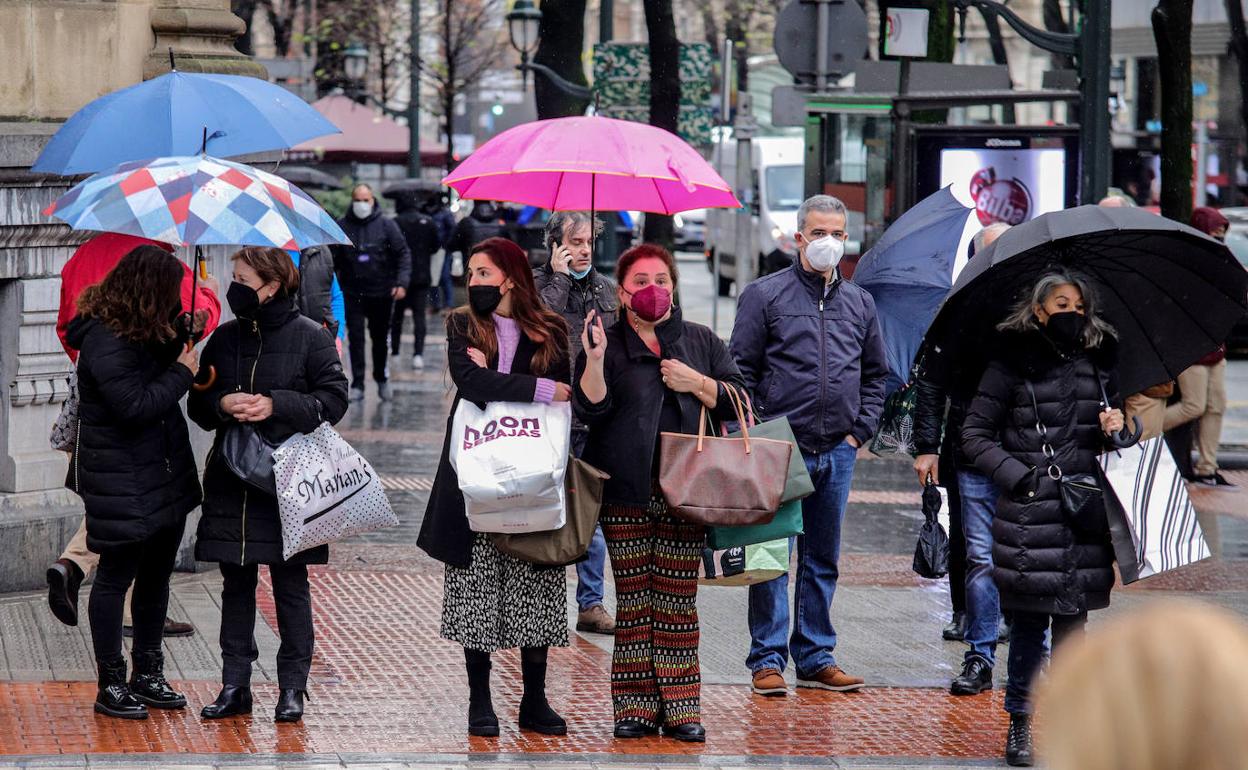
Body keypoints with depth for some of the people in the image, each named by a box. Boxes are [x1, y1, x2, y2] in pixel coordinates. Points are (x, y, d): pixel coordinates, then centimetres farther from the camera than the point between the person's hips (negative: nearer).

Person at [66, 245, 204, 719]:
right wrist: (182, 372, -15)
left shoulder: (144, 330, 8)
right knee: (116, 576, 1)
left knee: (156, 574, 16)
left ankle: (148, 674, 27)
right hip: (121, 481, -9)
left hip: (165, 474, 9)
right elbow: (136, 405, -26)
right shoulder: (105, 342, -22)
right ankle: (111, 685, 9)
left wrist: (181, 333, 0)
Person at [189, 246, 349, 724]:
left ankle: (292, 688, 10)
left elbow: (334, 399, -7)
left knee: (290, 585, 3)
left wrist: (276, 404, -18)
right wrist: (221, 404, -10)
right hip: (231, 482, 4)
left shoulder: (310, 337, -4)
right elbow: (197, 403, 13)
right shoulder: (223, 338, 9)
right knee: (236, 584, 8)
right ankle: (235, 686, 13)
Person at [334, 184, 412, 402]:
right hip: (353, 293, 0)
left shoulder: (386, 224, -1)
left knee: (380, 338, 11)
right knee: (356, 339, -5)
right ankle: (357, 385, -2)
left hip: (382, 292, 0)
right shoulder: (342, 226, 1)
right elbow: (333, 260, 6)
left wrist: (402, 283, -10)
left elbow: (403, 254, 1)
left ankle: (382, 378, 30)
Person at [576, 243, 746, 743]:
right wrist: (595, 360, -19)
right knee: (633, 598, -1)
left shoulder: (701, 342, 13)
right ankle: (635, 707, 4)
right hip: (626, 493, -1)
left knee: (678, 600, -1)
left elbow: (738, 402, 11)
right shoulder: (607, 343, 6)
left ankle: (681, 708, 2)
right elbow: (591, 410, -5)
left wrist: (696, 383, -4)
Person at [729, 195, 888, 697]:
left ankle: (816, 658, 17)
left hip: (837, 451, 4)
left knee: (823, 560, 10)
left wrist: (860, 430, 9)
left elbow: (875, 374, 21)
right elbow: (741, 369, -1)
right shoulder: (765, 295, 0)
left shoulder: (859, 304, 14)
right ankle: (768, 659, 2)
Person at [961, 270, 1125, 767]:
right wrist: (1017, 476, -9)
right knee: (1030, 621, -2)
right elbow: (975, 433, 0)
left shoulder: (1097, 362, 12)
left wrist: (1116, 427, 3)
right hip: (1029, 513, -4)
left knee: (1072, 618, 4)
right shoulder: (1013, 363, -1)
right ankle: (1020, 723, 9)